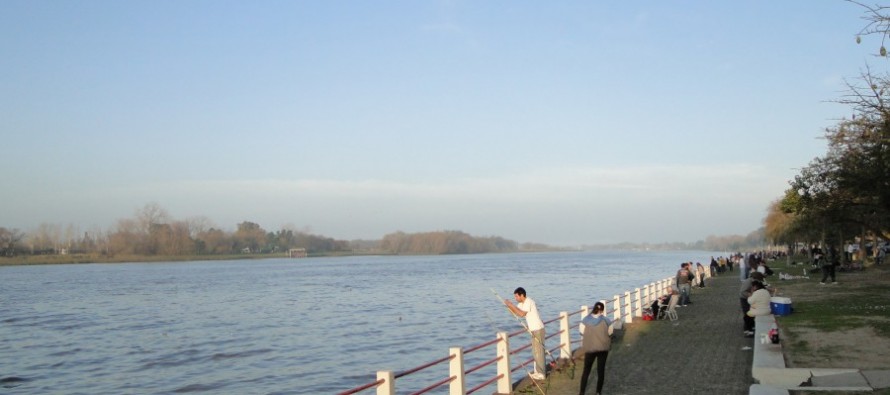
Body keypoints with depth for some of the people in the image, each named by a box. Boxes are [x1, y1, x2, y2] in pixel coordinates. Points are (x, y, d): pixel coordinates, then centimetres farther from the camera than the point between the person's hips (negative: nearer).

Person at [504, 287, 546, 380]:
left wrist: (510, 305, -23)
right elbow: (516, 312, 12)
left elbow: (522, 314, -27)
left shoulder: (528, 302, -18)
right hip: (534, 330, 10)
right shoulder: (522, 303, 11)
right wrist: (509, 305, -5)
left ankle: (541, 374, 1)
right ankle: (538, 371, 24)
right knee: (536, 351, 16)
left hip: (538, 329, -10)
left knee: (538, 351, -4)